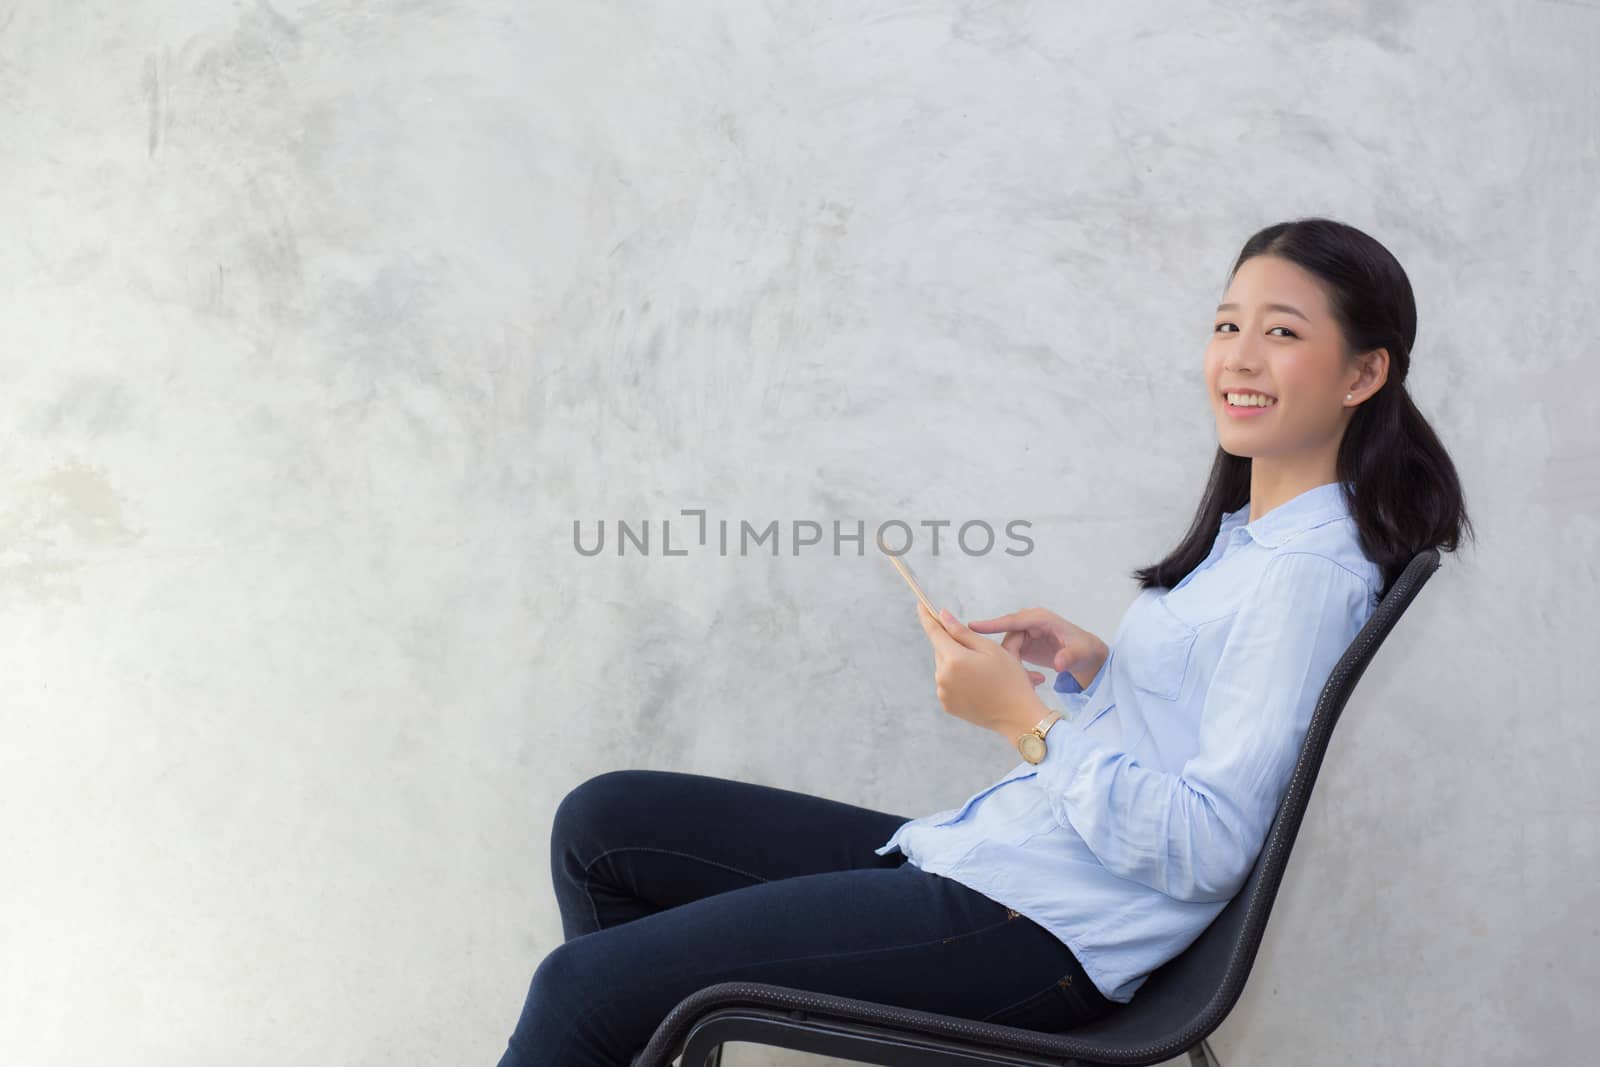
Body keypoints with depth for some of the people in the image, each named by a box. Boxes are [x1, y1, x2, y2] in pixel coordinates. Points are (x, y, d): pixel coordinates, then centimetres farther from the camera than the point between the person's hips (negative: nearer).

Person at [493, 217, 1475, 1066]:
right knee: (604, 821, 9)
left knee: (583, 986, -13)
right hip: (975, 857, 10)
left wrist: (1026, 717, -18)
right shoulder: (1249, 533, 13)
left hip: (1041, 938, -10)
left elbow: (1207, 850, -21)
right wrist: (1095, 664, 6)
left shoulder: (1309, 571, -15)